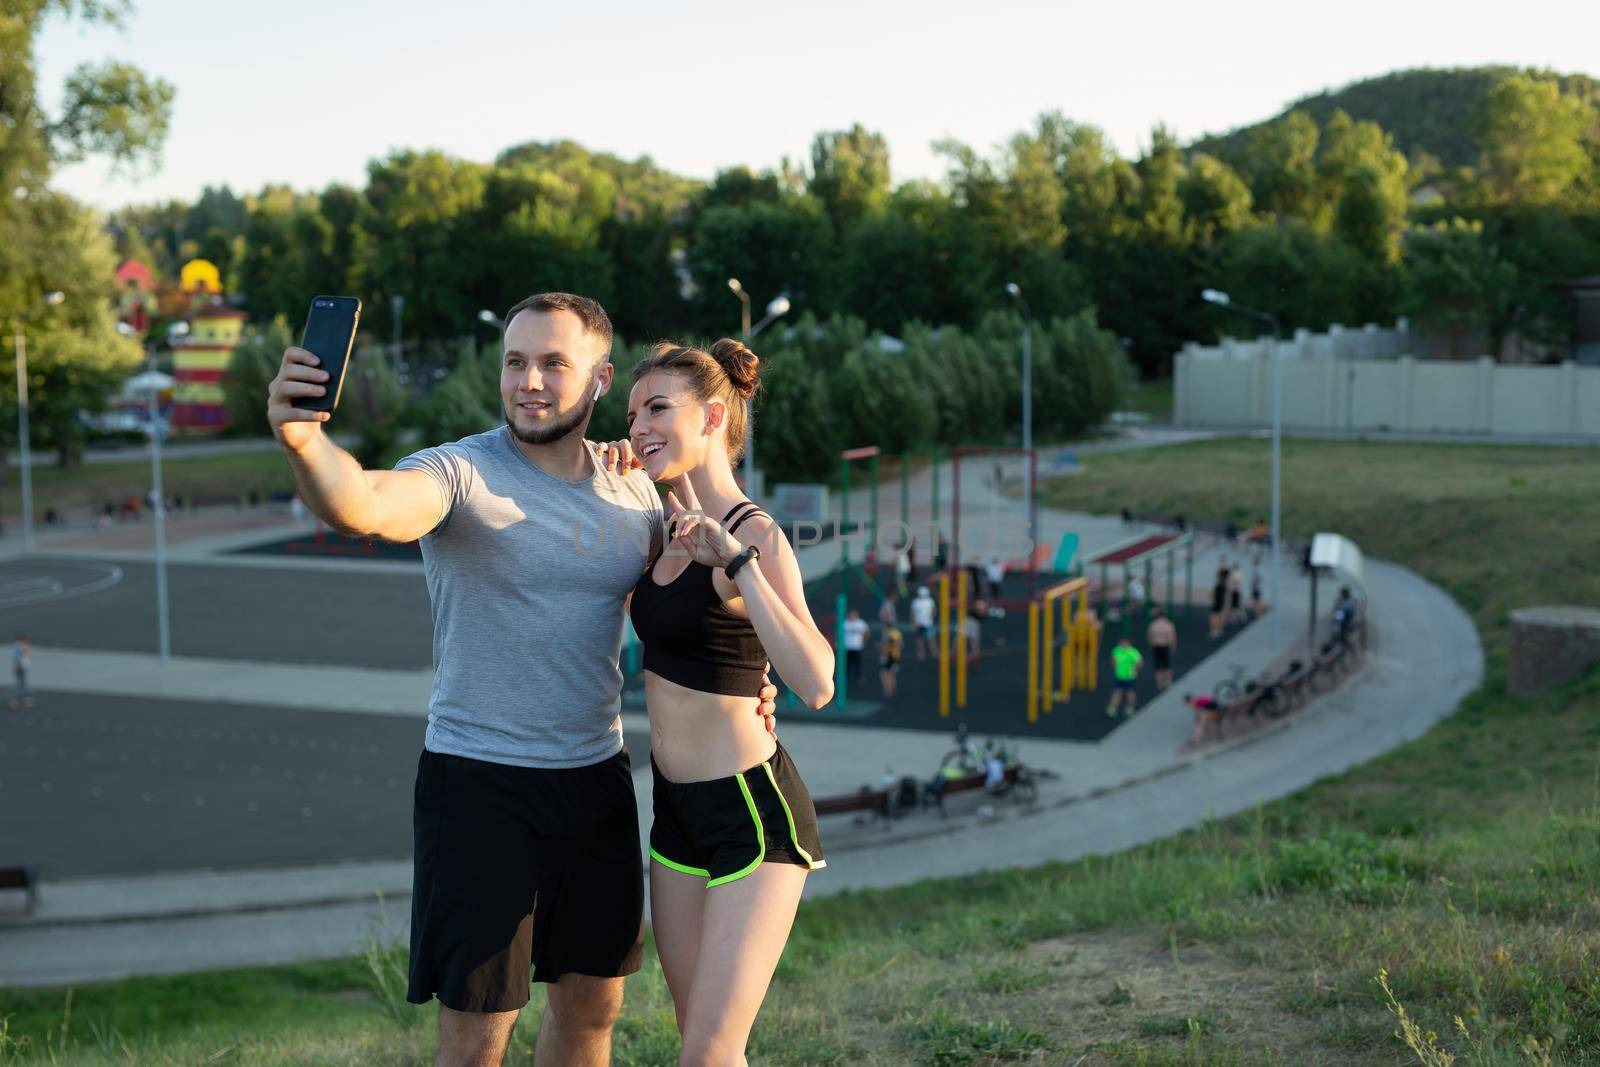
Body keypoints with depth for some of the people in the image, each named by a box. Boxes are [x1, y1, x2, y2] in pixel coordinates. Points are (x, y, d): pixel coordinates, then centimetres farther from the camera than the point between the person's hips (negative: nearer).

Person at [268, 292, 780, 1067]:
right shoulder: (461, 473, -13)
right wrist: (302, 441, -56)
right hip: (479, 785, -5)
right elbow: (363, 505, -35)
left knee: (593, 1004, 17)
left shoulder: (632, 492, 5)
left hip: (597, 779, 5)